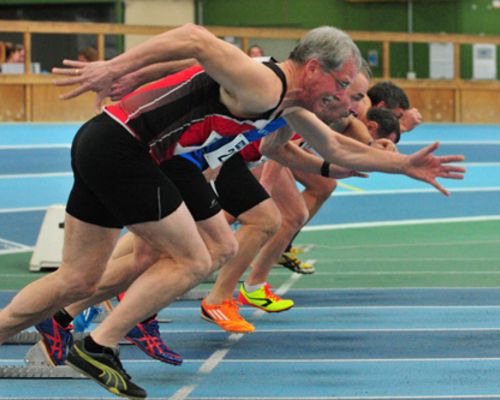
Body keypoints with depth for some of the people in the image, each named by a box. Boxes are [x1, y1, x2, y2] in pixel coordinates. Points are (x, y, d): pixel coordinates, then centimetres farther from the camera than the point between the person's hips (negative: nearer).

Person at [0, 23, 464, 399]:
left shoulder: (289, 106, 15)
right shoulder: (264, 87, -17)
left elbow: (338, 149, 30)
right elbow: (198, 39, -28)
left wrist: (405, 164, 26)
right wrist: (114, 67, -30)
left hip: (99, 146, 10)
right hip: (120, 147, -10)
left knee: (78, 283, 13)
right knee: (192, 262, -1)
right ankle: (97, 348, 0)